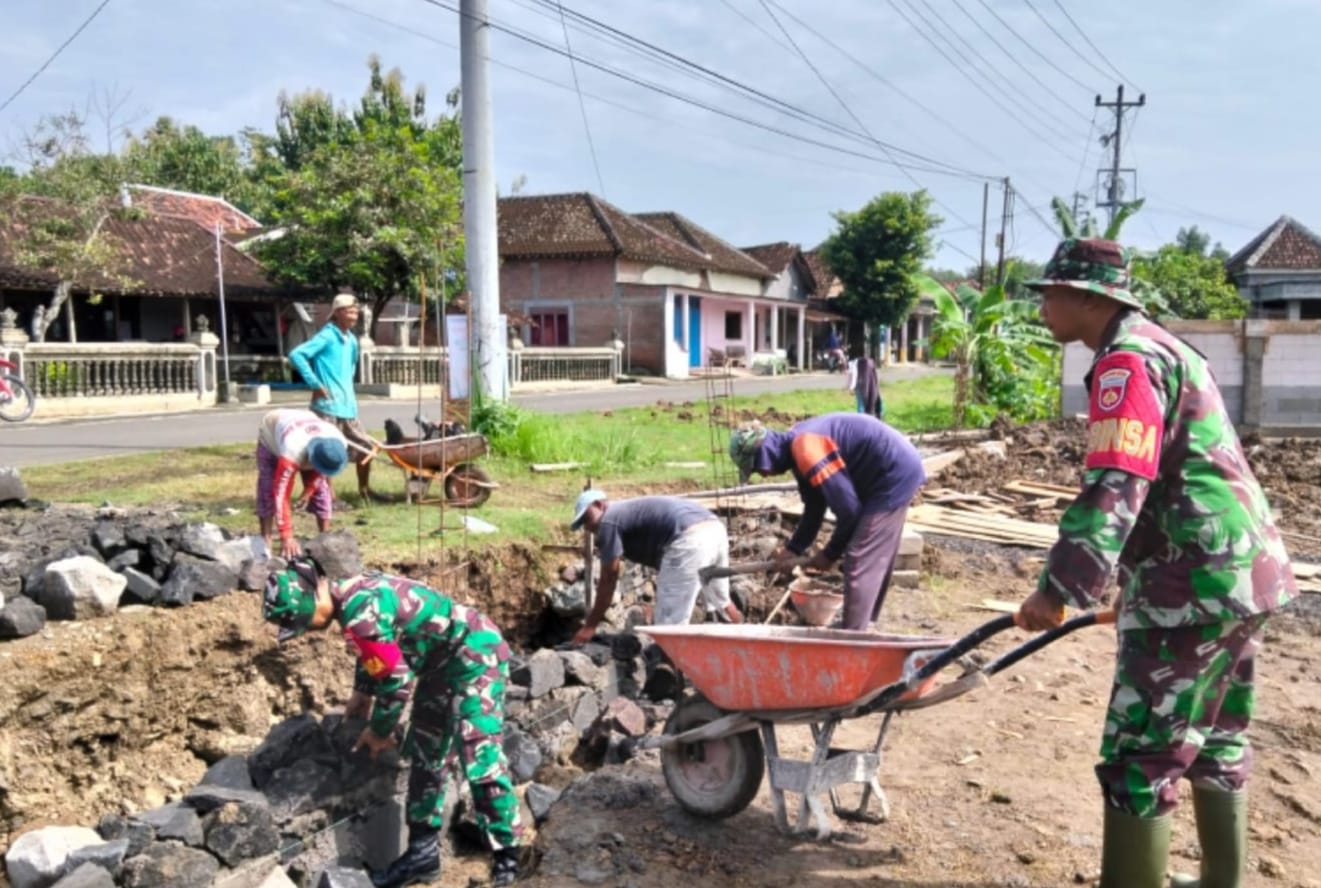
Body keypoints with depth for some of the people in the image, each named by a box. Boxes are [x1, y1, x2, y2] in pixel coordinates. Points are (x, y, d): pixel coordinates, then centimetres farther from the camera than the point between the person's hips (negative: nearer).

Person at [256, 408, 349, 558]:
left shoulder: (339, 443, -35)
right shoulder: (292, 452, -49)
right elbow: (280, 493, -48)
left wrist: (309, 490, -11)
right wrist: (286, 537, -49)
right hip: (271, 435, -4)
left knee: (321, 490, -5)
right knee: (269, 490, -15)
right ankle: (265, 540, -8)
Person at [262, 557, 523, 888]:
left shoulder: (360, 612, -28)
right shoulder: (353, 593, 2)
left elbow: (395, 678, -21)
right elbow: (373, 652, 21)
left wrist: (379, 732, -6)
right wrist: (361, 693, 31)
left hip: (475, 655, -11)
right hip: (443, 662, 11)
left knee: (478, 755, -14)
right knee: (425, 754, 13)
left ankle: (506, 856, -3)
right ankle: (422, 851, 23)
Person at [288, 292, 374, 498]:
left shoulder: (352, 340, 13)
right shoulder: (326, 337, -10)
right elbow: (296, 355, -20)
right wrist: (315, 384, -18)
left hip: (348, 407, 8)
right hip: (328, 407, -8)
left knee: (366, 446, 11)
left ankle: (364, 489, 27)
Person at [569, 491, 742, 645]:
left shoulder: (609, 522, 7)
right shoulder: (631, 514, 32)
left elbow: (608, 580, 7)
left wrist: (590, 625, 14)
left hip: (689, 540, -10)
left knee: (669, 624, -2)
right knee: (721, 602, 30)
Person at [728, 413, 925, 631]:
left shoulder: (806, 450, -24)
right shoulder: (797, 446, 7)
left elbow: (848, 507, -20)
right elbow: (814, 507, 15)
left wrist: (830, 553, -6)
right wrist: (793, 549, 8)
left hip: (894, 475, -10)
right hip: (899, 470, 10)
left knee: (859, 561, -6)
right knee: (875, 557, 21)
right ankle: (862, 622, 34)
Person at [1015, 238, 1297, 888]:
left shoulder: (1126, 362, -14)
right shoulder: (1161, 347, 19)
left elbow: (1114, 489, -25)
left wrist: (1059, 589, -24)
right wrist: (1126, 580, 28)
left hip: (1195, 582, -11)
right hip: (1241, 571, 11)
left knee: (1138, 757, -2)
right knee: (1215, 741, 21)